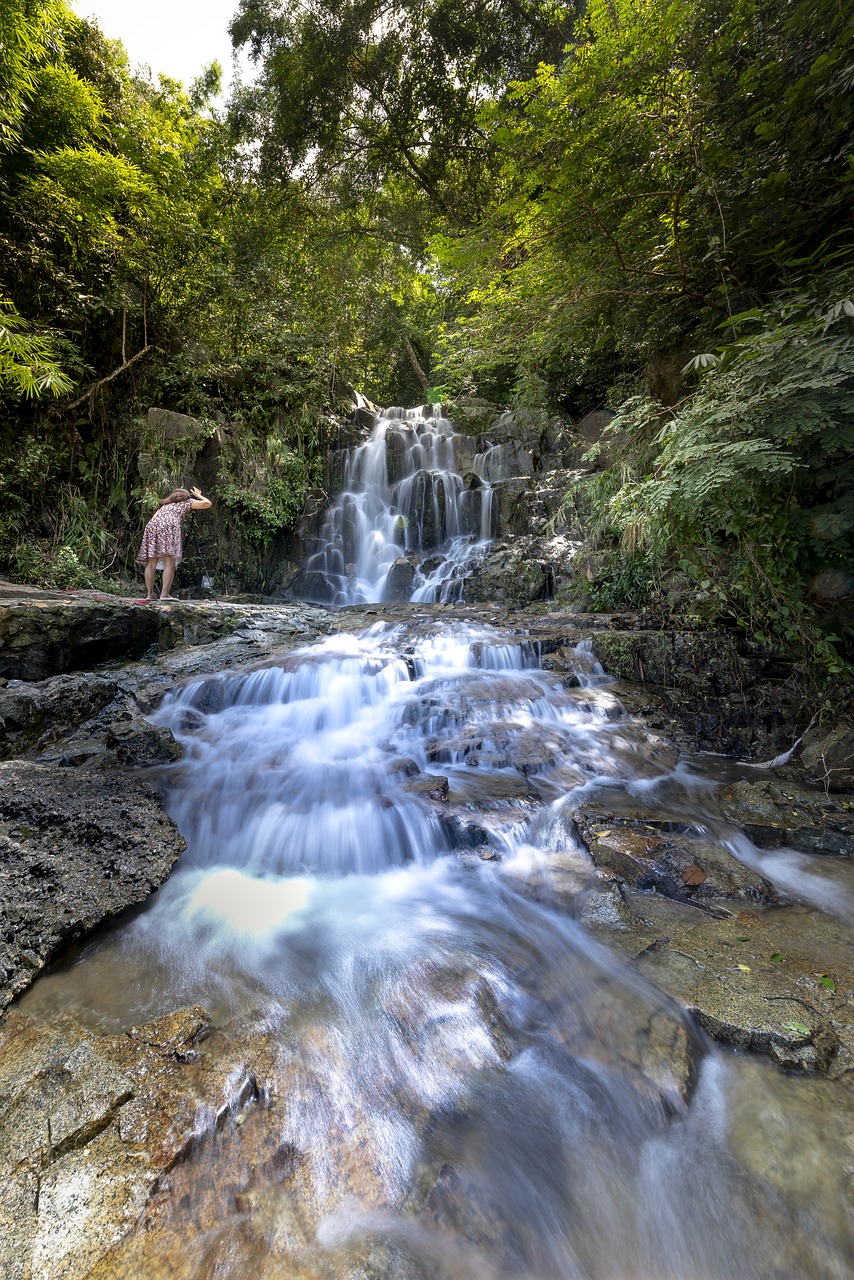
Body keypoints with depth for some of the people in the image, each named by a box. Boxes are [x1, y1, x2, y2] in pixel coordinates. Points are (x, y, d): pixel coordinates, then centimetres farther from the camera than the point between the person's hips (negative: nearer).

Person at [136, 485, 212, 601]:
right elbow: (208, 503, 27)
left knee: (151, 563, 4)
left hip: (151, 526, 5)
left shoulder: (165, 504, 36)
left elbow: (154, 519, 26)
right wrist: (198, 495, 43)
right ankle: (164, 594, -17)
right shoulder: (187, 502, 23)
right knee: (170, 562, -8)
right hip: (169, 527, -5)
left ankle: (149, 594, 4)